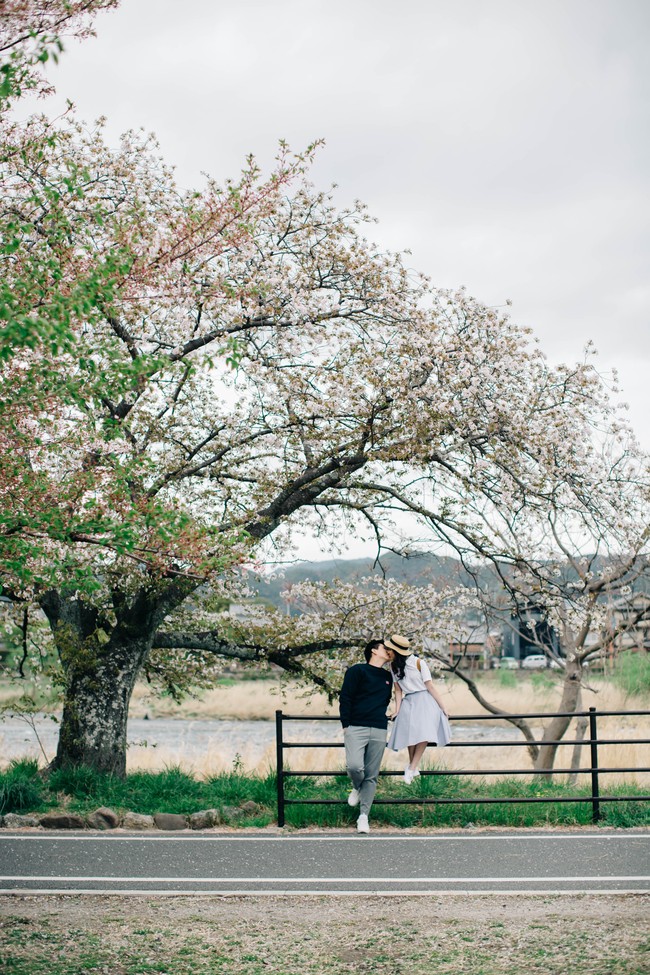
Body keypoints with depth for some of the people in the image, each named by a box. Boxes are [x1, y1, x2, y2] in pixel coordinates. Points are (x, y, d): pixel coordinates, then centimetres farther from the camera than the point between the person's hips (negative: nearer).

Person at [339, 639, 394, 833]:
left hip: (379, 731, 5)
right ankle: (357, 788, 11)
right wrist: (346, 725, -7)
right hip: (356, 728, -5)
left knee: (371, 776, 0)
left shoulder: (387, 677, 20)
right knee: (354, 766, -22)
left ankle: (363, 816, 4)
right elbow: (345, 698, -3)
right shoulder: (357, 671, 2)